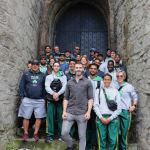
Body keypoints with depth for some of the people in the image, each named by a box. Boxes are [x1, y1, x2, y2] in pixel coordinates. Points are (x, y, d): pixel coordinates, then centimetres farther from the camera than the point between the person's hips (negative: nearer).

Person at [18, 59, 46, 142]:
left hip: (39, 100, 1)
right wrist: (22, 97, -4)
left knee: (39, 117, 1)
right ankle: (25, 133, 17)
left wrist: (43, 97, 2)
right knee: (26, 117, 3)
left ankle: (36, 133, 14)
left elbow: (45, 87, 10)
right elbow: (21, 86, 4)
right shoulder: (26, 74, 7)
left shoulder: (42, 75, 11)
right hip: (27, 99, -1)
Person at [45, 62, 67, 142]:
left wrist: (58, 94, -18)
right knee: (50, 117, 0)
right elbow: (47, 87, -3)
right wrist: (53, 93, -19)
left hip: (60, 99, 0)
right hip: (51, 99, 0)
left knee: (60, 117, 3)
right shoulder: (48, 77, 10)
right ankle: (50, 135, 7)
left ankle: (61, 134, 13)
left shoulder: (63, 76, 8)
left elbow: (64, 87, -4)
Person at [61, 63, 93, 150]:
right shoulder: (69, 82, 10)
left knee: (82, 136, 4)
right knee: (64, 133, -3)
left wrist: (88, 112, -11)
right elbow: (66, 98, 10)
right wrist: (64, 111, 0)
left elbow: (90, 98, -1)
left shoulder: (88, 82, 3)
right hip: (69, 112, 2)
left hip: (82, 113, -2)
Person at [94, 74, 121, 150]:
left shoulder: (115, 91, 8)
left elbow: (118, 108, 4)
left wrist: (110, 118, -5)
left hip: (112, 118, 0)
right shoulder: (98, 91, 8)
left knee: (113, 140, -2)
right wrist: (101, 117, -6)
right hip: (101, 118, 0)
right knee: (102, 139, 2)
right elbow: (95, 106, 3)